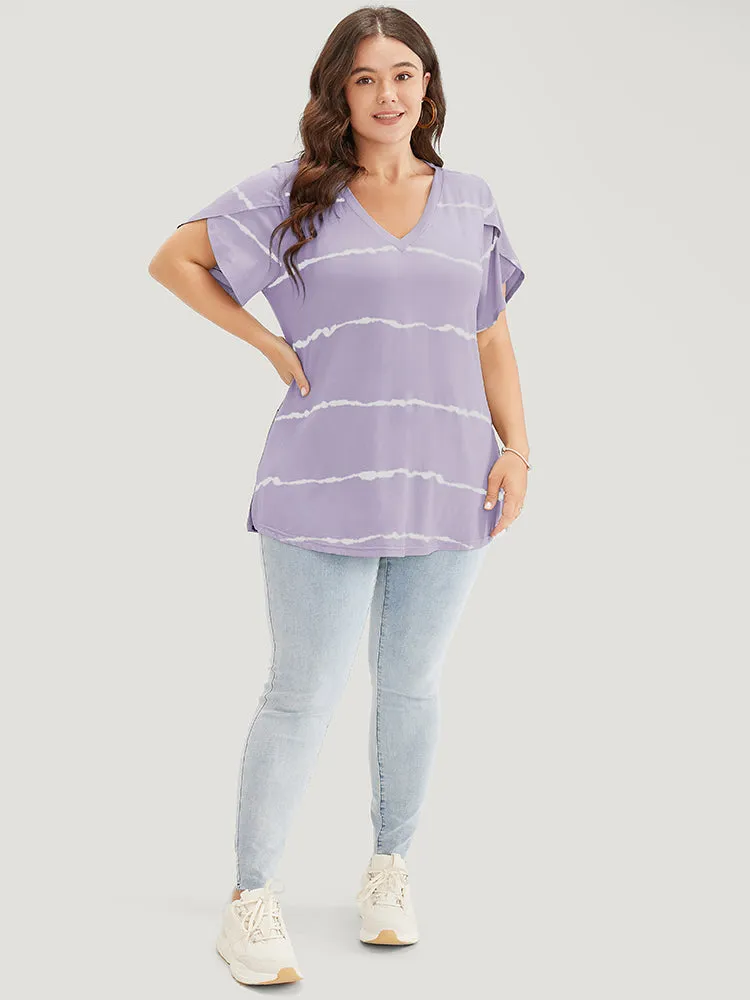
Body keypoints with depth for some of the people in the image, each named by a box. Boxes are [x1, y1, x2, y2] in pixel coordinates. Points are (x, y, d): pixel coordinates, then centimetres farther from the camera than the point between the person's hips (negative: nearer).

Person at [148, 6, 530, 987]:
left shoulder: (471, 201, 11)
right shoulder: (293, 195, 2)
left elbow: (492, 338, 14)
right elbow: (174, 259, 7)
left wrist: (517, 448, 3)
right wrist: (271, 345, 0)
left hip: (447, 491, 3)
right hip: (324, 490, -3)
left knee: (410, 687, 13)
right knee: (303, 695, -1)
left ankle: (391, 869, 32)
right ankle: (252, 897, 14)